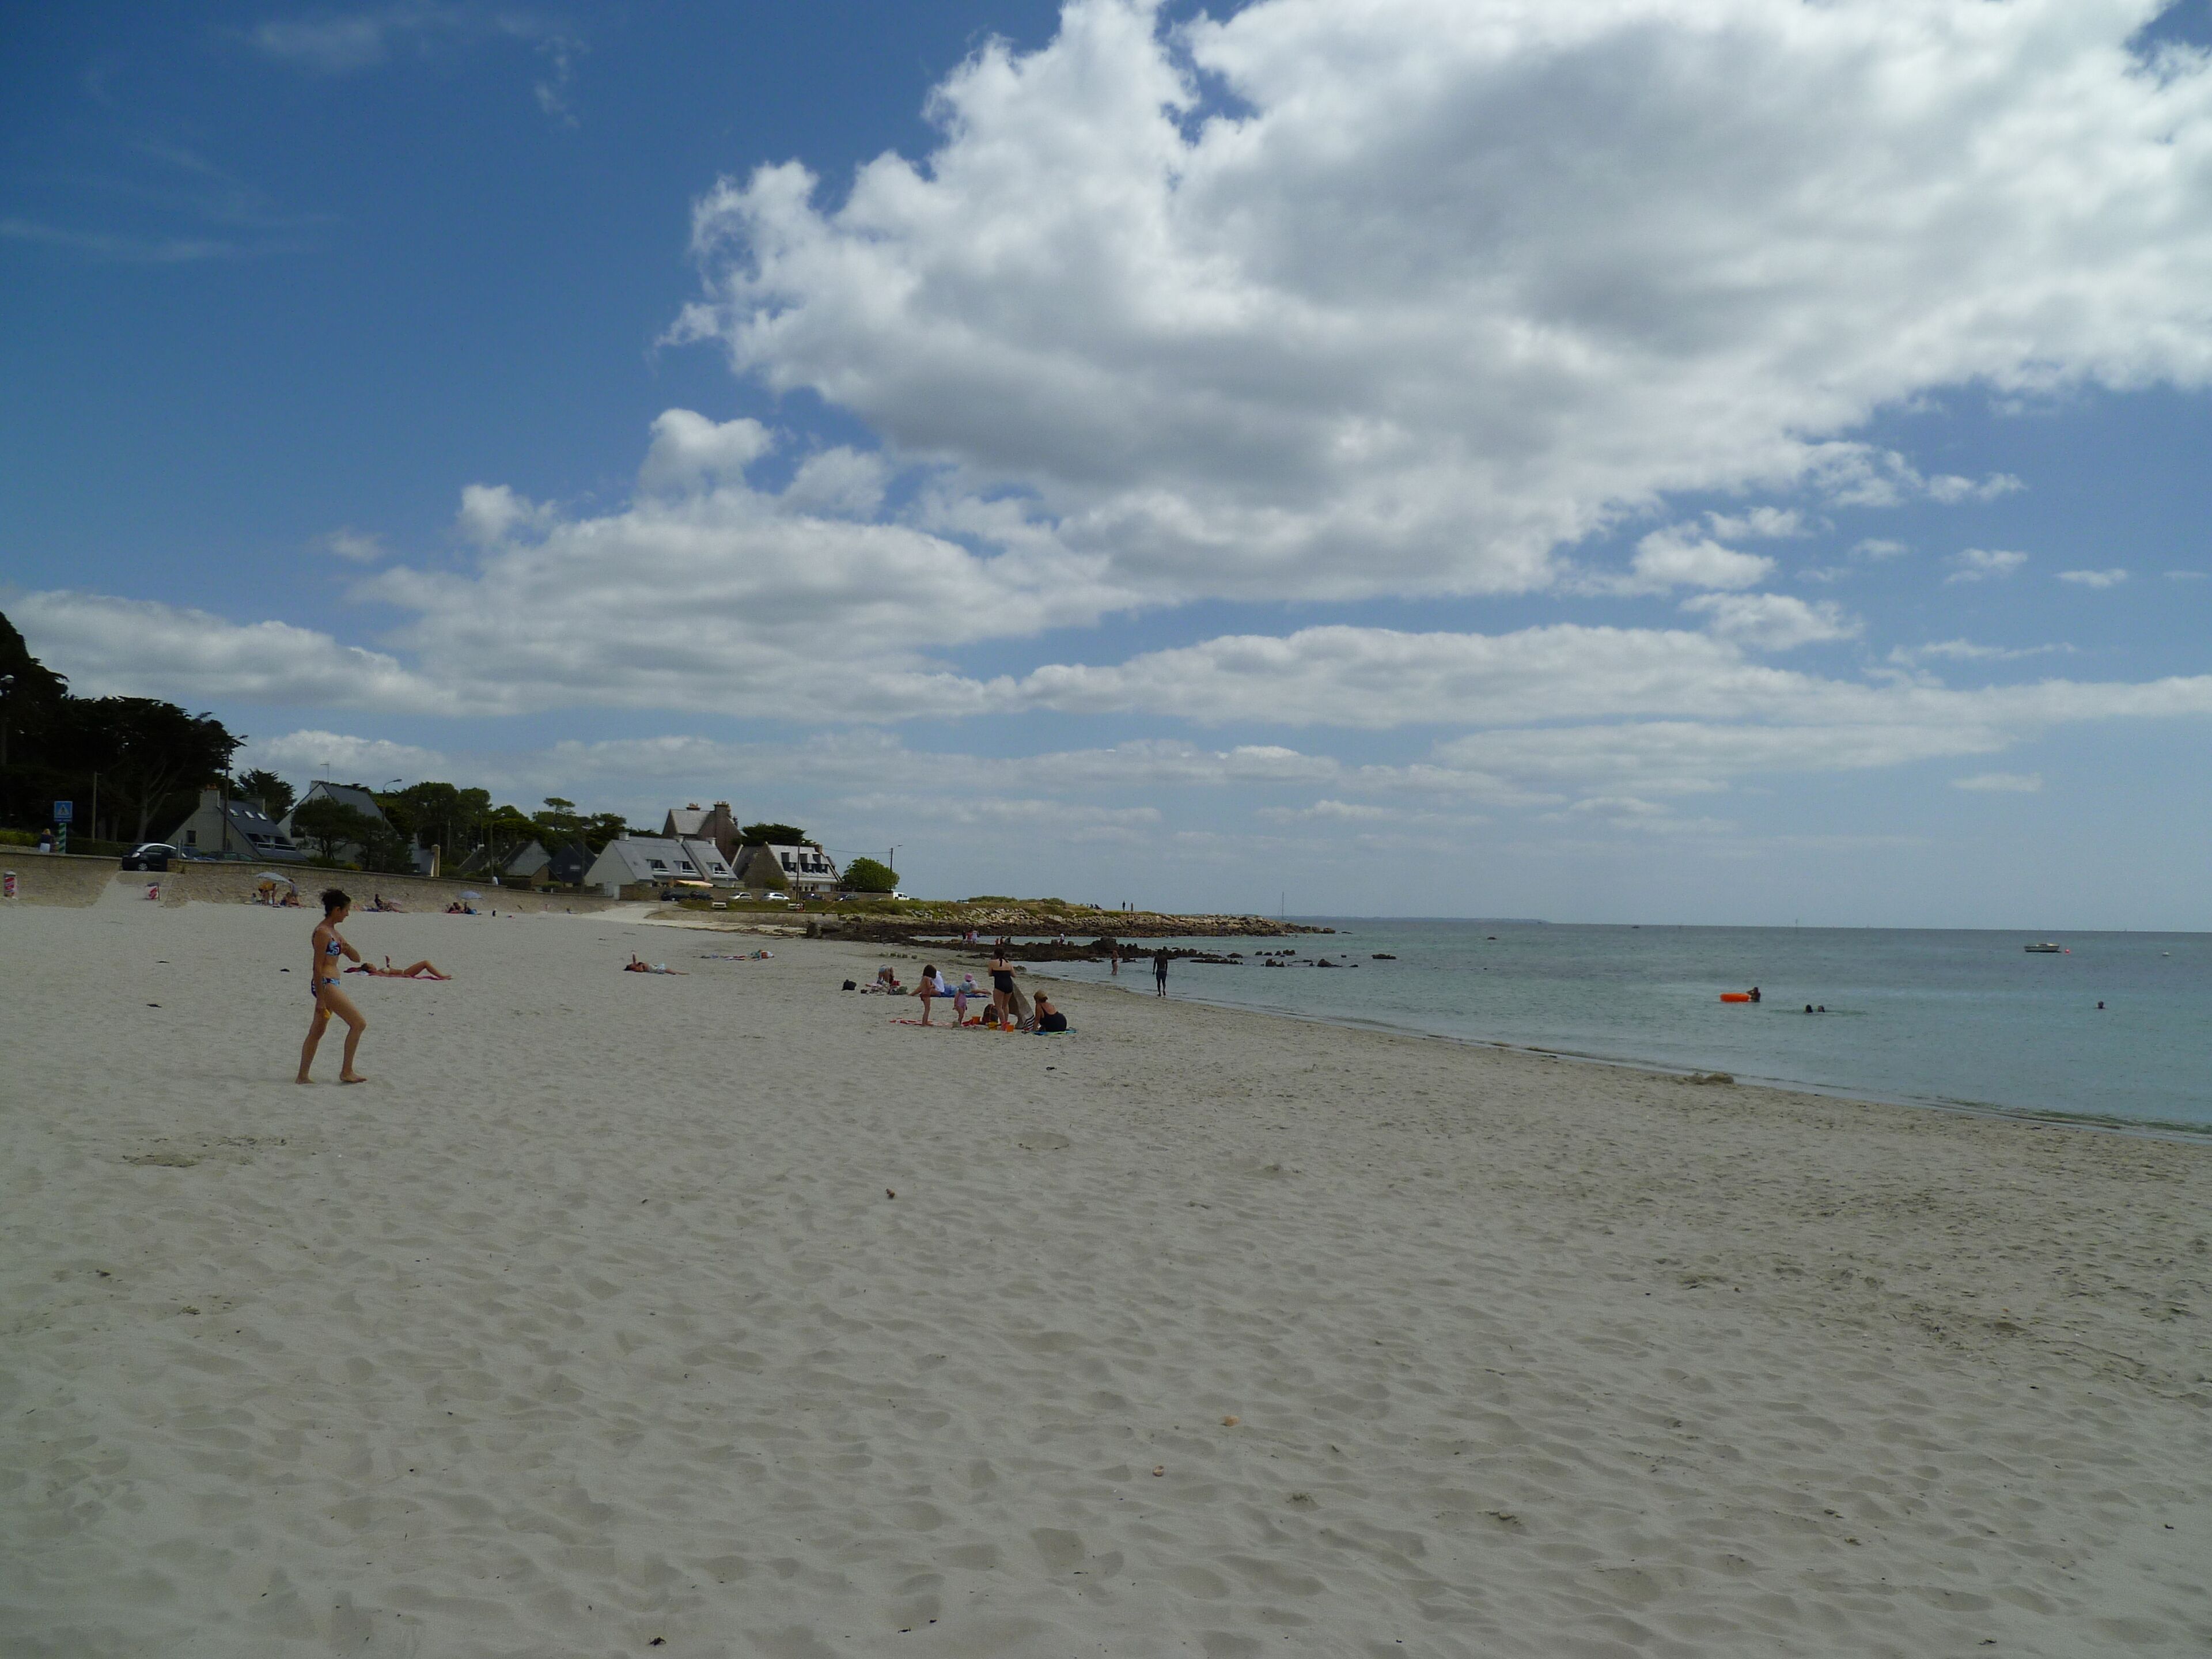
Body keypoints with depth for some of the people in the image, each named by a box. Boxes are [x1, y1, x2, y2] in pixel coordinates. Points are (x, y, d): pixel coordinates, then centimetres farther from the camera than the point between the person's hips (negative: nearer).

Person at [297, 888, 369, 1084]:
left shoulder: (334, 932, 16)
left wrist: (346, 947, -4)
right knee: (359, 1023, -9)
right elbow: (317, 967, -16)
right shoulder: (323, 932, -13)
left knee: (316, 1032, 13)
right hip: (326, 984, -10)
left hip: (329, 985, 10)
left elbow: (357, 958, 19)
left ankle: (303, 1076, 18)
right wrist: (320, 999, -18)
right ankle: (346, 1072, -5)